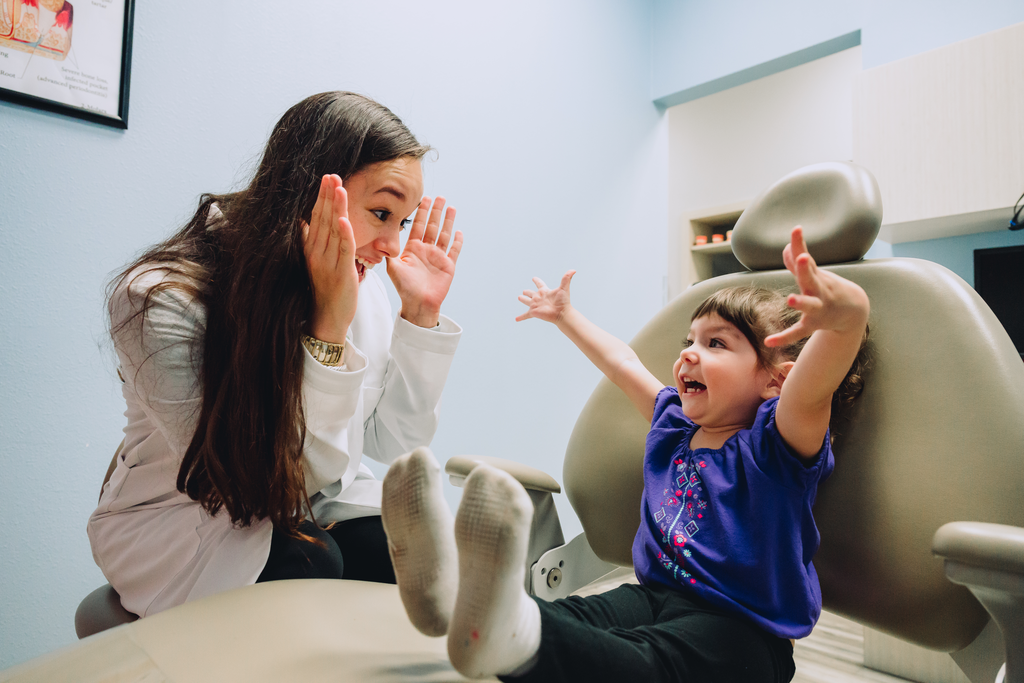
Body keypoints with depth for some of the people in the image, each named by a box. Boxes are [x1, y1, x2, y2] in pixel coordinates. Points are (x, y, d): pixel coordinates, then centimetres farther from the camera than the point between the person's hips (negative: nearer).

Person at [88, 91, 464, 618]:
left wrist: (420, 316, -15)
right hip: (180, 520, -3)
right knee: (311, 563, -31)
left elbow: (391, 442, -6)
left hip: (318, 506, 4)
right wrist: (328, 330, -35)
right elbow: (273, 479, -26)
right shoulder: (159, 301, -24)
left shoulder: (359, 285, -8)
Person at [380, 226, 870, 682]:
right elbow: (621, 361, 27)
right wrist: (565, 317, 41)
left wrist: (841, 311, -56)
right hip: (656, 596, 7)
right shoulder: (674, 424, 13)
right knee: (572, 617, -22)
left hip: (742, 631, -7)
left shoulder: (775, 443, -11)